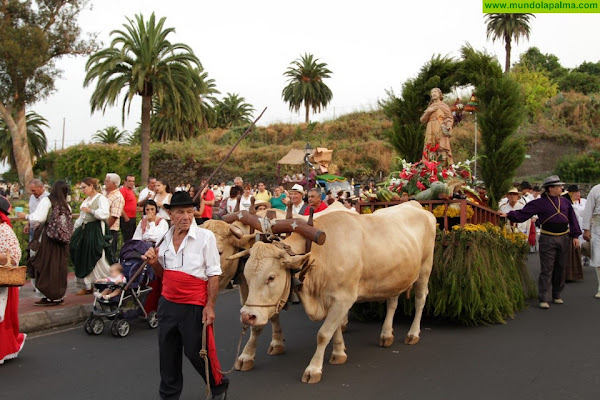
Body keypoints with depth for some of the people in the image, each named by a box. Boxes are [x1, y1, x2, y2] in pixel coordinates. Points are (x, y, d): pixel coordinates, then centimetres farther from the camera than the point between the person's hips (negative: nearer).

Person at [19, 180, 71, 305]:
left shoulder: (46, 201, -7)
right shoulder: (66, 206, 6)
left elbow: (38, 219, -16)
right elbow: (68, 224, 7)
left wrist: (26, 216, 2)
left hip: (47, 239, -5)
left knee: (46, 267, 3)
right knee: (59, 266, 11)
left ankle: (49, 296, 4)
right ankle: (59, 295, 16)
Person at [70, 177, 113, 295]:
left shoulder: (101, 198, -7)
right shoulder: (86, 200, 20)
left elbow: (104, 214, -24)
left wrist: (90, 210, -19)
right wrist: (75, 228, 20)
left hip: (96, 231, -9)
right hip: (84, 230, 9)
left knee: (98, 260, -10)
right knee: (83, 258, 9)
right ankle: (86, 287, 18)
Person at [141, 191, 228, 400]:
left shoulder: (205, 236, -12)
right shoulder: (166, 237, 5)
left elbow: (213, 274, -10)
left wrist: (210, 306, -14)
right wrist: (154, 263, -4)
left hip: (194, 307, -5)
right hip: (168, 304, 5)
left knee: (197, 352, 6)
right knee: (167, 353, 14)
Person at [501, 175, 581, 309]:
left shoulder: (565, 202, 11)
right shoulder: (540, 203, -4)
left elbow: (572, 219, 15)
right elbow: (523, 213, -10)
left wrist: (575, 236, 10)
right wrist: (508, 215, -24)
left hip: (564, 238, 5)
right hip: (548, 239, -5)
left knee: (560, 268, 11)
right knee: (547, 269, -6)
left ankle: (556, 295, 24)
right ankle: (544, 299, -4)